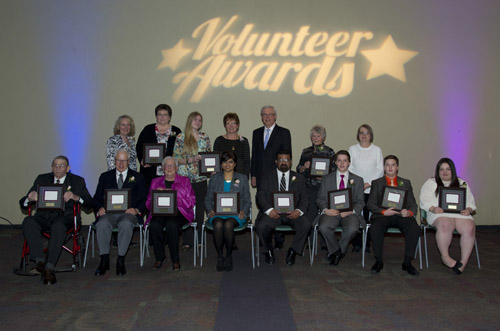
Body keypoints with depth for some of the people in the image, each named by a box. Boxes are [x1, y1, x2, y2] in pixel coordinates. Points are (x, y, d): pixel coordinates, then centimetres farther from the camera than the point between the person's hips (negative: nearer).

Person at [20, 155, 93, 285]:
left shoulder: (77, 181, 13)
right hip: (44, 216, 3)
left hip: (65, 217, -2)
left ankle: (50, 268, -37)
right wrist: (29, 199, -13)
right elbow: (23, 203, 13)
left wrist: (76, 197, -20)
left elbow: (90, 203, 2)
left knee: (58, 226, -37)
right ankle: (39, 262, -33)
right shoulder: (42, 179, 19)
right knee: (28, 222, -30)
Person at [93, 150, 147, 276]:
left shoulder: (137, 177, 17)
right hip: (109, 212, 2)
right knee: (102, 224, -33)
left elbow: (143, 200, 10)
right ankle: (104, 260, -21)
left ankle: (121, 260, -26)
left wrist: (136, 210, -11)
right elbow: (97, 198, 15)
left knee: (126, 224, -36)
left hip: (128, 213, -1)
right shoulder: (105, 176, 21)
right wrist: (100, 208, -8)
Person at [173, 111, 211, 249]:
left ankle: (198, 239, 14)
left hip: (200, 179, 3)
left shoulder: (205, 137, 10)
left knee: (200, 209, 3)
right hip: (184, 178, -2)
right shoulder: (181, 137, 1)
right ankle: (187, 241, 7)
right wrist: (191, 160, -15)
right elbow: (176, 159, -2)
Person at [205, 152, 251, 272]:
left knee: (228, 224, -35)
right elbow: (208, 199, 13)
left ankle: (229, 256, -14)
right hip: (217, 213, 1)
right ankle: (220, 256, -17)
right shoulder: (214, 178, 17)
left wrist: (243, 212, -9)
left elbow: (247, 200, 10)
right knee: (218, 225, -34)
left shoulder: (242, 178, 15)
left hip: (236, 214, -1)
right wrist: (210, 211, -7)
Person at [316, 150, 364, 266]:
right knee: (323, 227, -32)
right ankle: (336, 250, -3)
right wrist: (325, 210, -11)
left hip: (349, 212, 0)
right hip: (331, 211, 0)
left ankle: (338, 251, -4)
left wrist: (351, 211, -11)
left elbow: (360, 202, 9)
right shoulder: (327, 179, 16)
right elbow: (321, 199, 10)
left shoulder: (357, 180, 15)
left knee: (352, 229, -33)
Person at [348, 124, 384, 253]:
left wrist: (368, 183, -8)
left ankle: (367, 244, 4)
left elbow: (380, 170, 3)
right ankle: (356, 243, 4)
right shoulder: (352, 149, 10)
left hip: (371, 189, 0)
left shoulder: (377, 150, 8)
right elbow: (349, 168, 4)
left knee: (369, 215, -3)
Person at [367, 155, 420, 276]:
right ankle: (378, 261, -16)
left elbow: (413, 204, 14)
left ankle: (407, 262, -17)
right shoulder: (376, 183, 18)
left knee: (414, 228, -31)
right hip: (382, 215, -1)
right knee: (375, 228, -34)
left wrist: (409, 212, -11)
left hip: (401, 215, 1)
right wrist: (384, 211, -13)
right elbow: (370, 204, 6)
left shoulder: (406, 183, 23)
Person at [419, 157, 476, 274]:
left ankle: (464, 261, -23)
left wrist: (468, 209, -4)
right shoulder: (430, 183, 18)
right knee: (445, 225, -38)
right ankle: (445, 257, -24)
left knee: (469, 228, -31)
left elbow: (470, 202, 19)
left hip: (461, 213, 3)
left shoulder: (462, 184, 27)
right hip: (440, 214, -2)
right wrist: (433, 208, -15)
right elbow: (424, 201, 6)